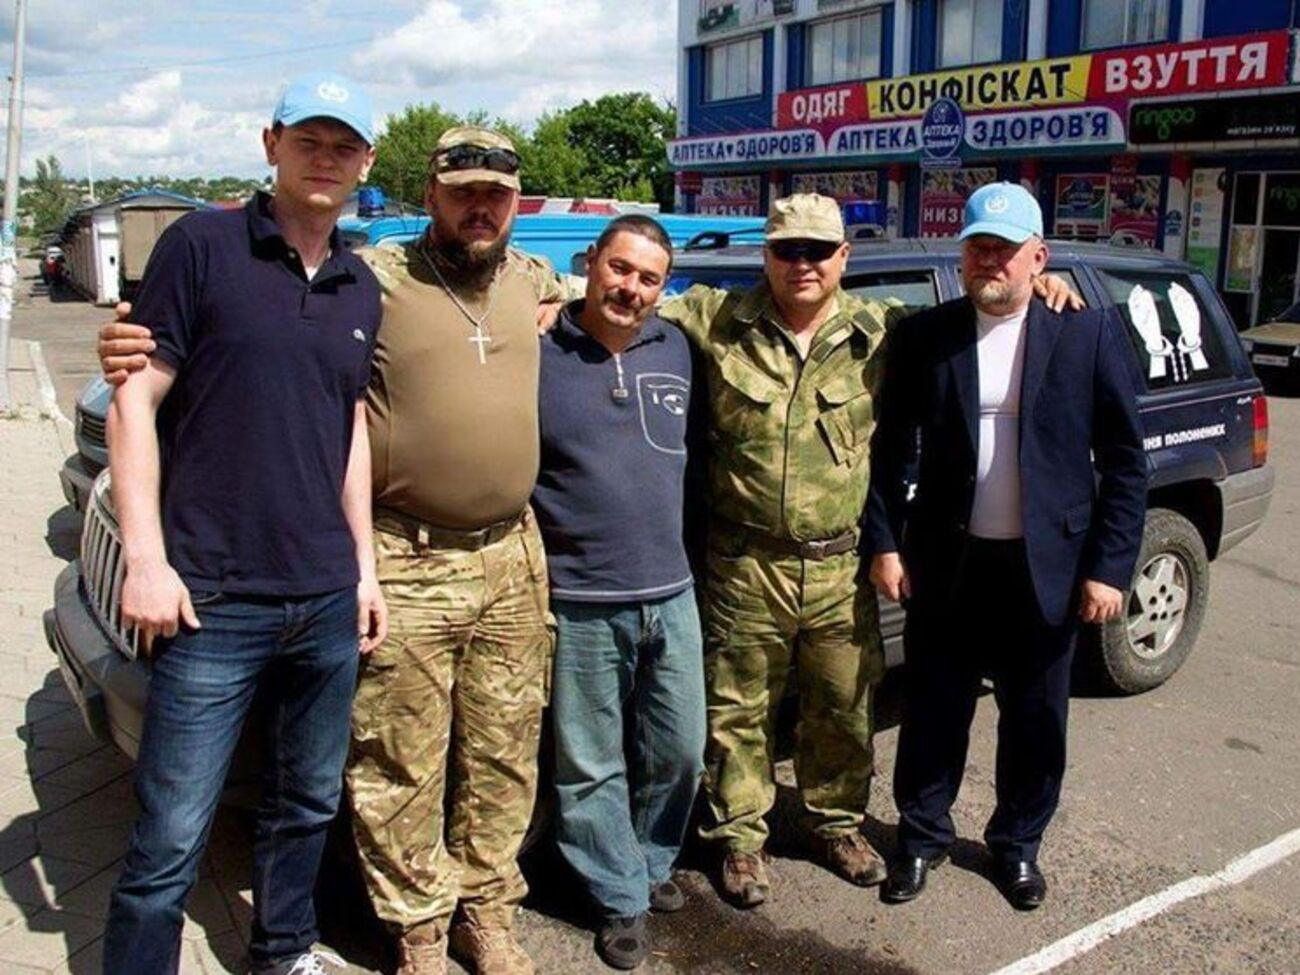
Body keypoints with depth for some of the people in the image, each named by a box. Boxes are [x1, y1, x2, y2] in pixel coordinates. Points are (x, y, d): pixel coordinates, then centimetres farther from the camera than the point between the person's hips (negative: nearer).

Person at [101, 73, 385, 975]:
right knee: (172, 838, 0)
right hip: (213, 602, -5)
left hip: (327, 601, 5)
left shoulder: (361, 288, 12)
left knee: (309, 802, 18)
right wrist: (146, 560, -12)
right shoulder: (202, 247, -4)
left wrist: (364, 564, 14)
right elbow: (135, 401, -6)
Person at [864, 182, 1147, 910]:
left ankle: (1018, 843, 36)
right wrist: (885, 543, -3)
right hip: (946, 563, 1)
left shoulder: (1089, 334, -4)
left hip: (1047, 567, 0)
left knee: (1035, 720, 14)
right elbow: (890, 447, 3)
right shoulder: (923, 336, -1)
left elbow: (1124, 461, -3)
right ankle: (922, 836, 34)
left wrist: (1109, 566, -8)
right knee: (934, 713, 12)